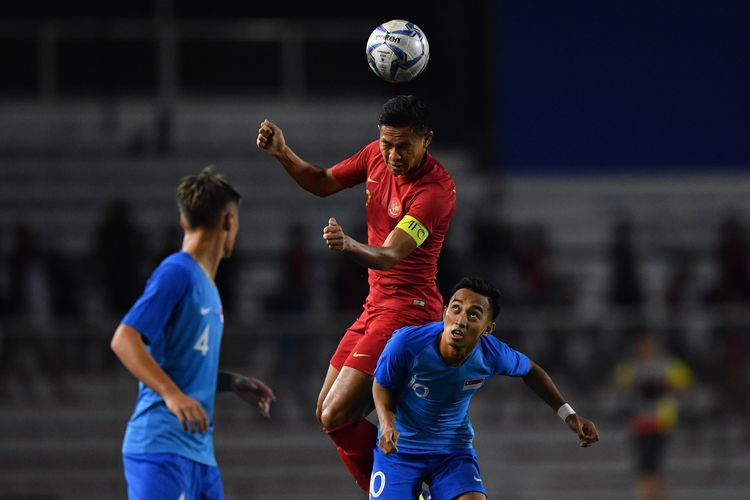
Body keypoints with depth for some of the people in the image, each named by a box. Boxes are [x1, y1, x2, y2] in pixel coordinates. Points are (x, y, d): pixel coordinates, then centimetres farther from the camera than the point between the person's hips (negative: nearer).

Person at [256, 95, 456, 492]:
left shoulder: (435, 190, -22)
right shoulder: (376, 155, 1)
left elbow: (390, 256, -33)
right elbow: (322, 183, 17)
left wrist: (349, 246, -53)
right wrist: (282, 154, 0)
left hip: (407, 307, -9)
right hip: (376, 305, 9)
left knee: (336, 417, -16)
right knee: (326, 413, 13)